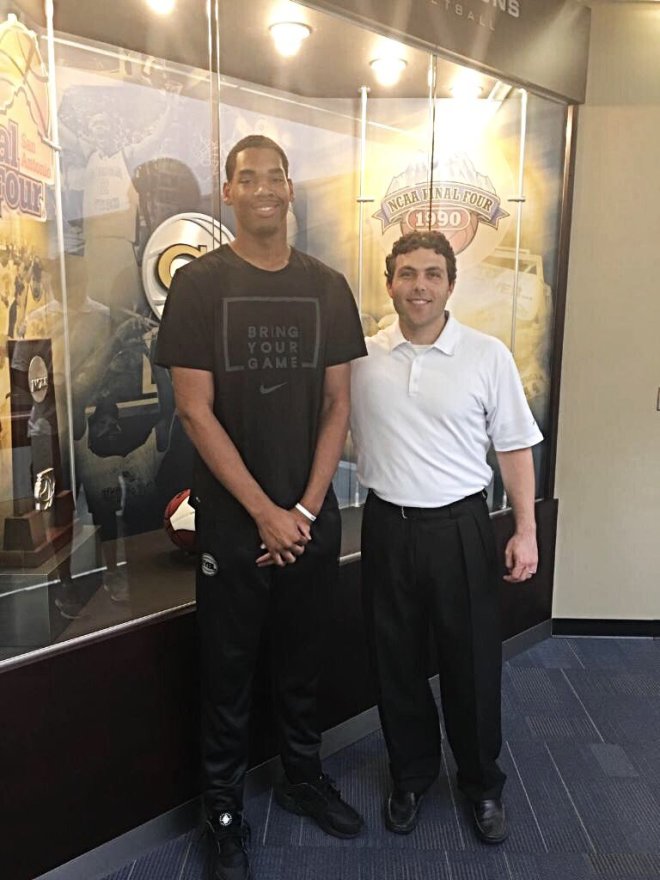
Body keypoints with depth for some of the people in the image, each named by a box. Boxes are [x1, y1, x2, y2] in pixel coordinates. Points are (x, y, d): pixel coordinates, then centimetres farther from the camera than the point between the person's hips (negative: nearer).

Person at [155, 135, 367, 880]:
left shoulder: (326, 287, 4)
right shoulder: (198, 284, -5)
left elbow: (336, 404, 3)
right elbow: (195, 410, -10)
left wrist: (305, 508, -6)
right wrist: (264, 511, -13)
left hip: (311, 514, 3)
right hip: (232, 516, -3)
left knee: (303, 657, 17)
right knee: (228, 667, 10)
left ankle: (302, 778, 39)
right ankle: (224, 810, 30)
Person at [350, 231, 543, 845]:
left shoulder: (488, 356, -4)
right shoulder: (361, 356, 0)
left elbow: (515, 448, 0)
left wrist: (525, 531, -4)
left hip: (460, 527, -1)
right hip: (386, 525, 2)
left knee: (472, 664, 10)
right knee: (396, 662, 14)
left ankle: (482, 784, 36)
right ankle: (411, 776, 38)